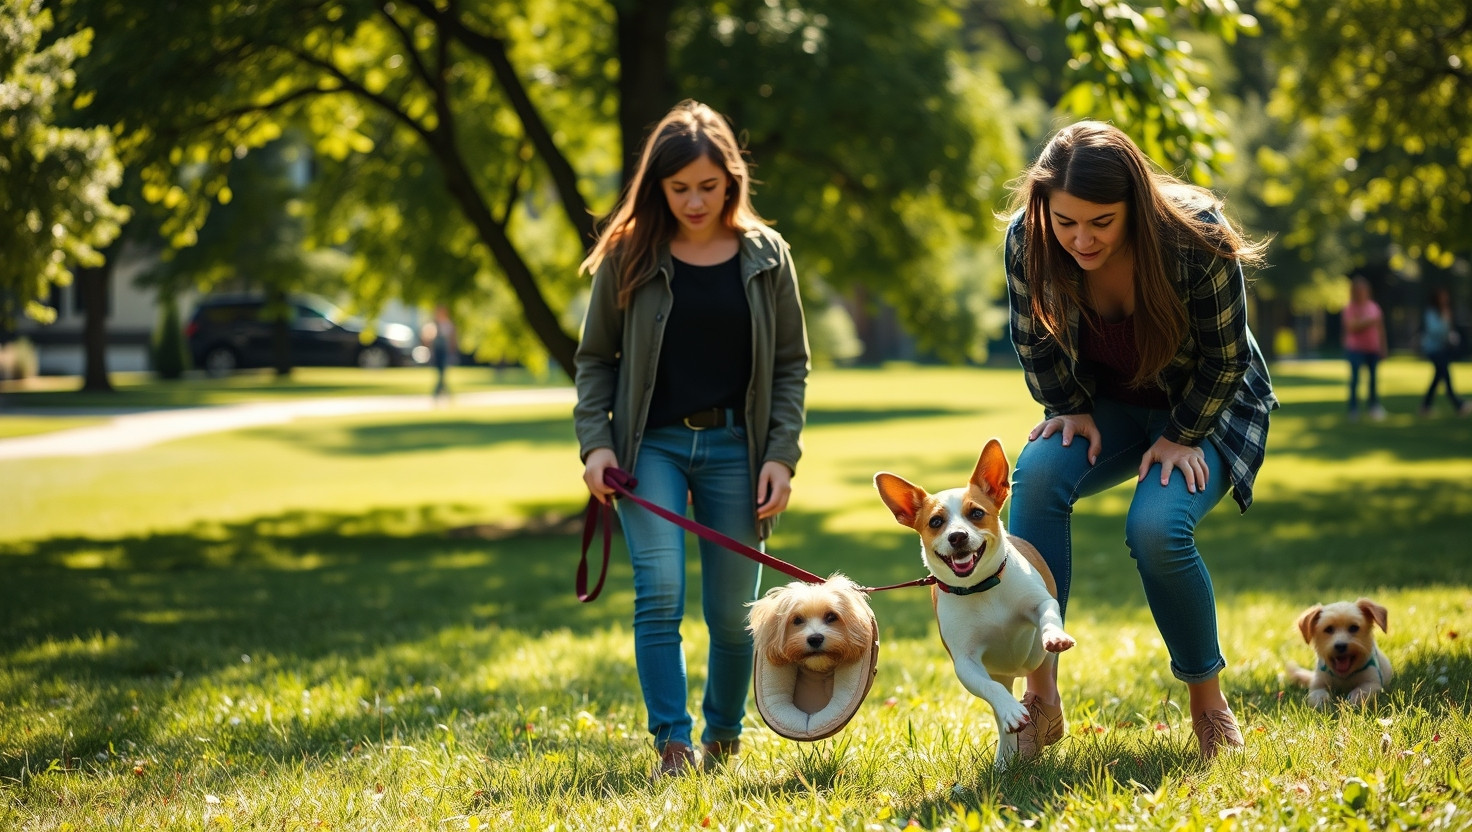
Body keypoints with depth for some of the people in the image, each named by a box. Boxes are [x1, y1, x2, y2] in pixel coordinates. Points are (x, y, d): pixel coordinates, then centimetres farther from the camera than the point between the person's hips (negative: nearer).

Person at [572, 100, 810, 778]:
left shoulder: (765, 255, 3)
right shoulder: (629, 254, 0)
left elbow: (790, 365, 5)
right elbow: (594, 358, 5)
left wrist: (782, 455, -4)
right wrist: (594, 443, -7)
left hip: (734, 447, 1)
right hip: (651, 444, -1)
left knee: (732, 611, 5)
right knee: (660, 591, -17)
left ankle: (723, 736, 26)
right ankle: (672, 744, -12)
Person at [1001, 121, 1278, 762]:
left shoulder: (1196, 237, -30)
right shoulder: (1027, 240, -21)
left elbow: (1223, 356, -15)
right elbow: (1035, 343, -1)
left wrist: (1183, 439, -14)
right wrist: (1070, 412, -9)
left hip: (1206, 411, -3)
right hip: (1107, 407, 3)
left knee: (1157, 527, -30)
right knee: (1037, 475, -28)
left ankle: (1208, 702, -5)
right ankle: (1039, 696, -27)